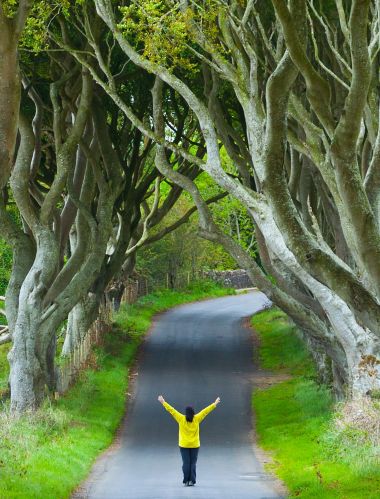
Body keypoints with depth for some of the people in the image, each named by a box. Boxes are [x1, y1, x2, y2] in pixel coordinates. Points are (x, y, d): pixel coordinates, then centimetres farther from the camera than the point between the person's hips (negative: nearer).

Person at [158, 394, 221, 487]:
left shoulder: (181, 419, -8)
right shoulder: (197, 419, -7)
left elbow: (171, 410, -4)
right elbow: (206, 411, 0)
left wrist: (163, 402, 3)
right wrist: (215, 404, 8)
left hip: (184, 445, 0)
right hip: (195, 445, 0)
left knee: (186, 463, 2)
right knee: (193, 463, 4)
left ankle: (186, 481, 1)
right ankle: (192, 481, 0)